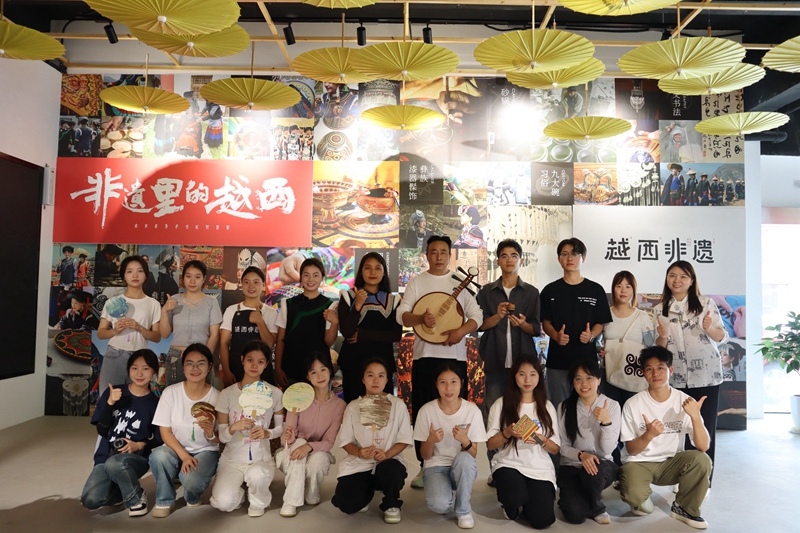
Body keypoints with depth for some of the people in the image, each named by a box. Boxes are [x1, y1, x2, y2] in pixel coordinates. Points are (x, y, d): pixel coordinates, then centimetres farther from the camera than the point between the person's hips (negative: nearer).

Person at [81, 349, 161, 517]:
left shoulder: (155, 404, -4)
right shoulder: (113, 392, -1)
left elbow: (159, 440, 4)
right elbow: (102, 431, -5)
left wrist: (139, 445, -16)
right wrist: (110, 403, -19)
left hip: (136, 458, -2)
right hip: (105, 457, 2)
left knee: (114, 463, -37)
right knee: (90, 501, -23)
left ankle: (136, 497, -8)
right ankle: (123, 490, 10)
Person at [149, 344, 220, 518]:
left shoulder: (217, 397, -11)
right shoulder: (170, 392, -8)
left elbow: (219, 439, -5)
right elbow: (165, 432, -7)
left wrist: (211, 434, -30)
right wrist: (184, 455, -21)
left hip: (205, 451, -1)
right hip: (176, 449, 1)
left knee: (191, 481, -32)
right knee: (158, 455, -33)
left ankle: (194, 497, 9)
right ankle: (165, 500, -4)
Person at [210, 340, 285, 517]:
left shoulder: (275, 393, -4)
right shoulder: (227, 394, -6)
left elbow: (281, 427, 4)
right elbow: (222, 437, -5)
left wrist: (268, 433, -18)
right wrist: (234, 427, -27)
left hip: (261, 458, 0)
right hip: (232, 458, 0)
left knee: (257, 476, -35)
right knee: (223, 503, -25)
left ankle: (258, 502, 2)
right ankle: (240, 493, 14)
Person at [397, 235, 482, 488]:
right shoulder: (416, 282, 8)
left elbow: (476, 315, 2)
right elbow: (402, 314, -1)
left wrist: (461, 331, -17)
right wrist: (421, 318, -22)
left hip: (455, 354, 0)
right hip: (424, 355, 0)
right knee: (422, 411, 3)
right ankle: (425, 465, 16)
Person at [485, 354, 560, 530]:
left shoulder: (547, 406, 4)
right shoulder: (501, 404, -3)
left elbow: (555, 449, 5)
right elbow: (490, 444, 0)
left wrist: (541, 439, -17)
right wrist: (507, 433, -20)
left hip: (540, 469, 2)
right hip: (509, 464, -2)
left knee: (542, 520, -16)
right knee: (515, 496, -33)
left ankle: (529, 498, 19)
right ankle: (511, 505, 6)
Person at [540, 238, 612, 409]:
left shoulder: (595, 290, 4)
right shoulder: (550, 290, 6)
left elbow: (601, 322, 7)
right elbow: (546, 322, 7)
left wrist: (591, 335, -13)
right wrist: (556, 335, -13)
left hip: (586, 358, 0)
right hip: (558, 358, 1)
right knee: (558, 406, 7)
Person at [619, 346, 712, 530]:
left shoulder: (685, 401, -9)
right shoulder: (633, 404, -13)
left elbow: (703, 446, -14)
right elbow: (631, 450, -10)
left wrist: (695, 416, -31)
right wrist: (649, 435, -30)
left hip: (671, 462, 3)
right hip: (639, 463, -2)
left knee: (702, 461, -27)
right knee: (633, 494, -32)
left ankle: (684, 508, 0)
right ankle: (642, 500, 9)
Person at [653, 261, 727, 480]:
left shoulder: (706, 304, -2)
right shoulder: (659, 310, 3)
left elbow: (723, 337, -1)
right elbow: (660, 348, 5)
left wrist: (709, 329, -22)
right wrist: (662, 337, -17)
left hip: (707, 376, -2)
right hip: (677, 379, 2)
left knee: (705, 428, 4)